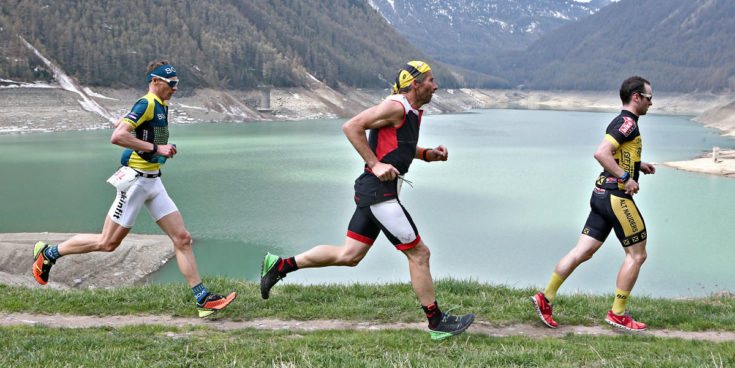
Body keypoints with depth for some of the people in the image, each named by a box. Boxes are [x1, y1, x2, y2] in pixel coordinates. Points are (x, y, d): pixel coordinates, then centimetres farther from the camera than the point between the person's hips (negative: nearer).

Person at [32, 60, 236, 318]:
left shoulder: (160, 106, 14)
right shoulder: (147, 104, -14)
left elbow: (119, 123, 26)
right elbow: (117, 137, -26)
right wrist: (155, 148, -23)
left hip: (152, 181, 9)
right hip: (136, 179, -9)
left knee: (182, 238, 1)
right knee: (108, 243, 1)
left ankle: (203, 299, 2)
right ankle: (48, 253, 20)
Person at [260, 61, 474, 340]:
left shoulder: (412, 112, 18)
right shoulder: (396, 106, -13)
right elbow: (351, 127, -19)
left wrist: (428, 154, 15)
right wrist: (375, 164, -21)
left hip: (373, 192, 10)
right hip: (379, 192, -10)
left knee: (349, 256, 11)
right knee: (418, 253, -2)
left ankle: (279, 266, 17)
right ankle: (437, 322, 9)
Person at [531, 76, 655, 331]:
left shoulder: (620, 122, 18)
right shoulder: (628, 122, -12)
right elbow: (601, 153, -24)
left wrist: (638, 166, 23)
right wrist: (626, 178, -23)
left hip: (601, 194, 9)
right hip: (616, 197, -9)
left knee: (582, 252, 8)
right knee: (637, 255, 2)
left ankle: (546, 298, 8)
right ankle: (617, 314, 7)